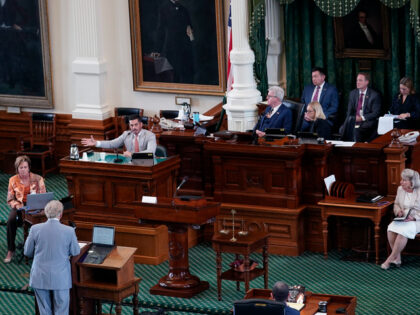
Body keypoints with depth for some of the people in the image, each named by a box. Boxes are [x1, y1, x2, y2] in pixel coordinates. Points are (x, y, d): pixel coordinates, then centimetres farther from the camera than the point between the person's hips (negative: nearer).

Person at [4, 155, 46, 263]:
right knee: (11, 220, -32)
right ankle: (10, 251, -23)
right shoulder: (13, 180, 4)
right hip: (19, 206, 1)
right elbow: (10, 199, 5)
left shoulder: (37, 179, 1)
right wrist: (17, 205, -16)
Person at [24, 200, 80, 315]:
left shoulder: (35, 229, -9)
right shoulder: (69, 231, -13)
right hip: (60, 279, -1)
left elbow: (27, 252, 2)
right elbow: (75, 253, 0)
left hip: (40, 278, 2)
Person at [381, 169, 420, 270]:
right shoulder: (400, 189, 9)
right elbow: (396, 204, 22)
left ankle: (391, 258, -22)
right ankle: (397, 258, -19)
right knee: (391, 228, -26)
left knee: (403, 230, -34)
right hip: (402, 219, 6)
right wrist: (398, 210, -1)